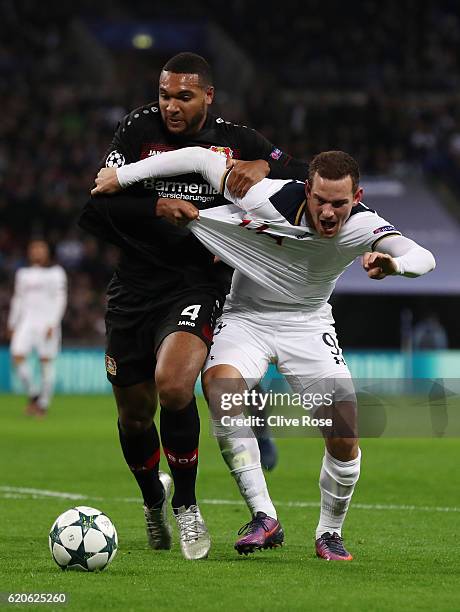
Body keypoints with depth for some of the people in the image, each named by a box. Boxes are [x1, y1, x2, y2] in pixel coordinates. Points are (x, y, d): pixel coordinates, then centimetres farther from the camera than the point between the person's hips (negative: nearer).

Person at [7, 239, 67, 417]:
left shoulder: (56, 273, 4)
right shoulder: (23, 274, 16)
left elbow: (60, 299, -2)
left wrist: (53, 324, -11)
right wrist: (12, 324, 17)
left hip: (47, 323, -3)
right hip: (26, 322, 3)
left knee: (47, 363, -4)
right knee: (18, 356, -14)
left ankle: (44, 404, 6)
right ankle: (33, 394, 2)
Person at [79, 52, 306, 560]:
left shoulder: (235, 141, 1)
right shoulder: (138, 130, -2)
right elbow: (94, 209, -9)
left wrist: (263, 167, -18)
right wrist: (158, 208, -22)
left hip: (198, 286, -2)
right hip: (134, 288, 2)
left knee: (173, 384, -28)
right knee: (134, 415, 9)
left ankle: (185, 502, -7)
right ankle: (152, 499, 41)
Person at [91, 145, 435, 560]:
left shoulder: (363, 227, -22)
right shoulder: (270, 202, -26)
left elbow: (423, 257, -37)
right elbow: (202, 157, -18)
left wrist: (394, 263, -60)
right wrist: (123, 175, -16)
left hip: (308, 324, 1)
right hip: (246, 318, -1)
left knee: (345, 434, -13)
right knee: (219, 386, -32)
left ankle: (329, 533, 15)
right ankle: (264, 517, -29)